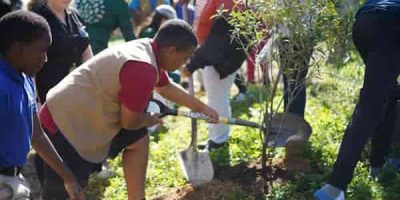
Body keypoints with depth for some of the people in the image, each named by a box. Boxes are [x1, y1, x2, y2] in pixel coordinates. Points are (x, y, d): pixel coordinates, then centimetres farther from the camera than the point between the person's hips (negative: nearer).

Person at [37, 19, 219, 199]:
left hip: (86, 114, 10)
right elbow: (130, 122, -18)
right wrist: (149, 120, 4)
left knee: (139, 140, 16)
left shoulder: (148, 50, 5)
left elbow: (167, 89, 25)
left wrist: (202, 108, 32)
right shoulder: (142, 69, -28)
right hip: (64, 125, -10)